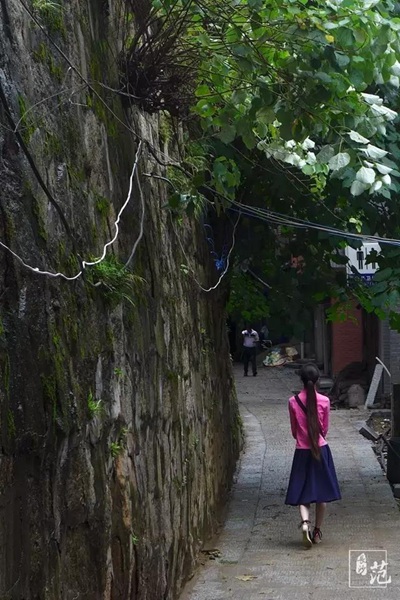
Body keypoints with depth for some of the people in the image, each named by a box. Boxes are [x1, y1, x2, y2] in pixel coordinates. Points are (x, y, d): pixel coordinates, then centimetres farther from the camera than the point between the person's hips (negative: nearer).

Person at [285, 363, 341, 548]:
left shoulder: (293, 402, -6)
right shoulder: (324, 401, -7)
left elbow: (294, 430, 4)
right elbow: (325, 429, 4)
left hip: (302, 451, 0)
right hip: (320, 450, 0)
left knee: (302, 493, 4)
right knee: (321, 492, 11)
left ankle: (305, 523, -20)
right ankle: (317, 532, 18)